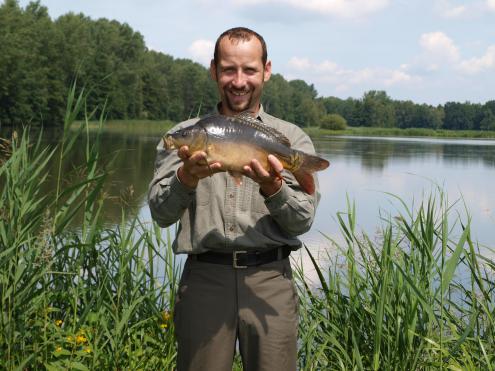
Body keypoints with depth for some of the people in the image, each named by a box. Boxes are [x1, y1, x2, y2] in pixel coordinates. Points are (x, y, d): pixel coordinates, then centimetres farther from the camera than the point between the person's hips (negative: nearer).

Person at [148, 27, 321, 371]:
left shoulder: (293, 138, 7)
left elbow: (302, 221, -1)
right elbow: (161, 213, -1)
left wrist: (272, 188, -19)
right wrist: (186, 177, -20)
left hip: (270, 281, 0)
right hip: (203, 278, 0)